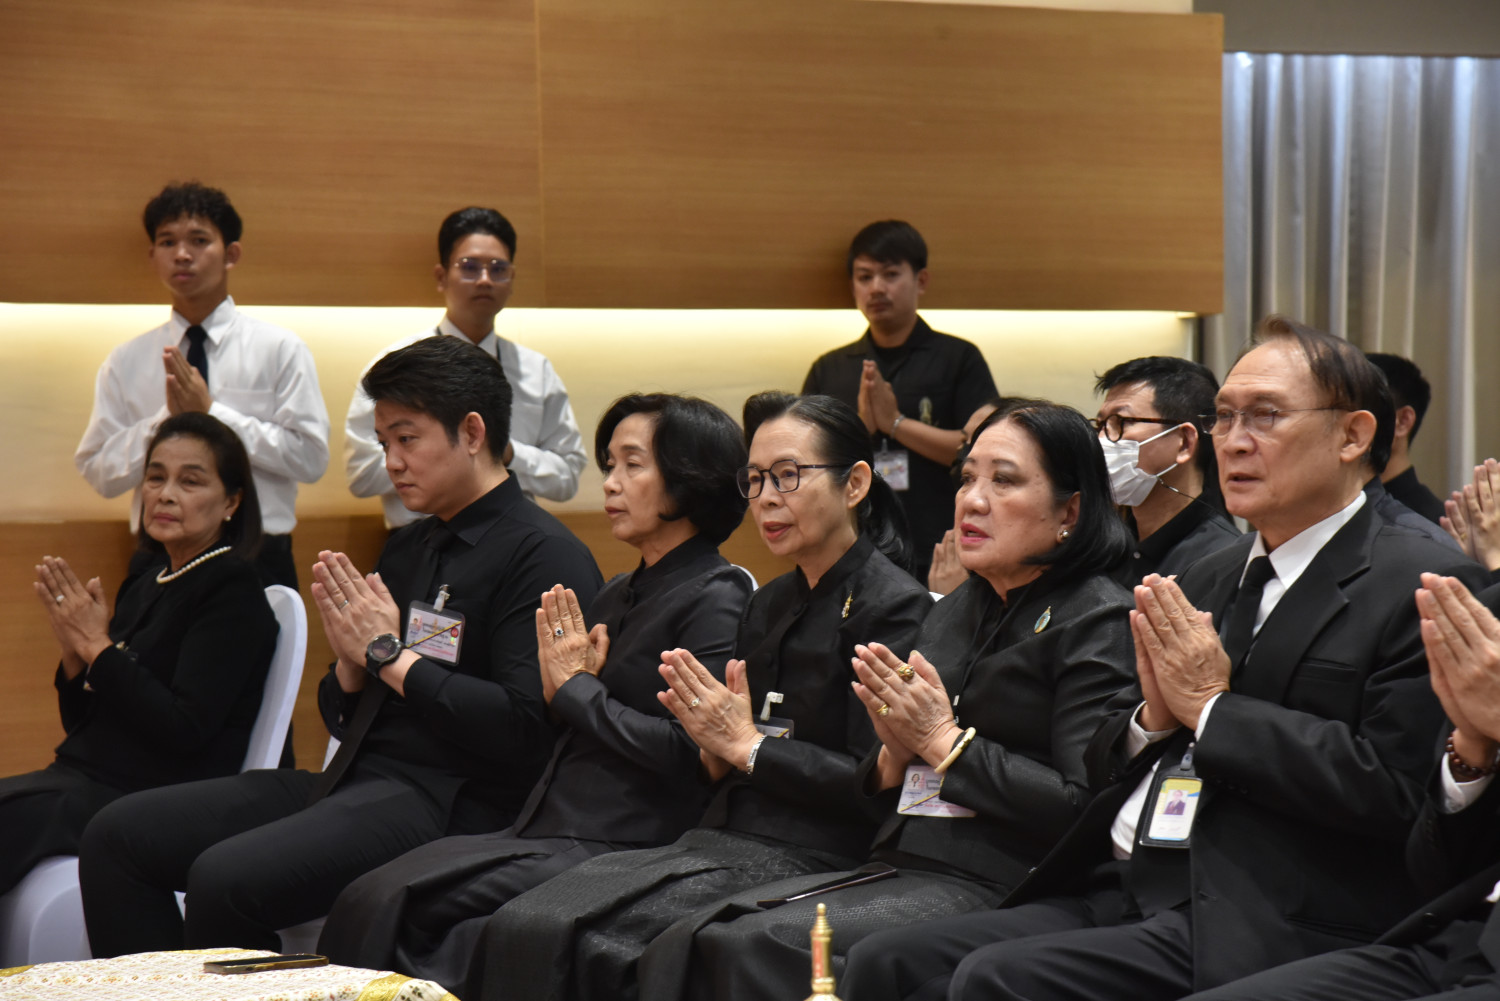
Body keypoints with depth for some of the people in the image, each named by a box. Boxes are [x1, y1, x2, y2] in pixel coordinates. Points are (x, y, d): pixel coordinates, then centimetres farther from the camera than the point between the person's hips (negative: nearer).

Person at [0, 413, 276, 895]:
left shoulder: (233, 593, -8)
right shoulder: (146, 585, 15)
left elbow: (184, 729, -18)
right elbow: (83, 723, 17)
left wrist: (99, 646, -13)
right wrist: (75, 651, -2)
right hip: (85, 779, 8)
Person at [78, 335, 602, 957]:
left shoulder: (543, 556, -7)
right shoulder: (408, 549, 21)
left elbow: (524, 727, -19)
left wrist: (389, 656, -10)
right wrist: (352, 662, -1)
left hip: (448, 801, -9)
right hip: (356, 781, 9)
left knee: (225, 878, -29)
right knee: (117, 834, -2)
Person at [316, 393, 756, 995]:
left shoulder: (717, 598, -5)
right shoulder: (618, 595, 22)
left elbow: (689, 749, -17)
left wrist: (577, 691, -6)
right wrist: (564, 684, 2)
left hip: (616, 849, -8)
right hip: (547, 832, 8)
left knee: (386, 905, -22)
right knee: (368, 898, -16)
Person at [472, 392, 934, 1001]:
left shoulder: (895, 607, -6)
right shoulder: (768, 606, 20)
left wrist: (747, 745, -9)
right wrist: (715, 750, 0)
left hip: (810, 856, -8)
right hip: (724, 838, 8)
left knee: (598, 940, -27)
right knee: (521, 924, -15)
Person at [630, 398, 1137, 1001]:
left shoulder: (1099, 623, -3)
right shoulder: (954, 611, 21)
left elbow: (1084, 805, -16)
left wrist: (944, 742, -9)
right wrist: (893, 753, 1)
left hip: (990, 886, -8)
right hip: (897, 869, 8)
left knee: (751, 947, -26)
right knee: (679, 947, -15)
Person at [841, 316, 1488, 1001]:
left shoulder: (1422, 586, -4)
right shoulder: (1208, 580, 20)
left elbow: (1393, 788, -17)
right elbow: (1102, 770, 23)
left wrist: (1211, 707, -10)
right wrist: (1153, 715, -1)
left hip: (1262, 925, -8)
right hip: (1123, 891, 8)